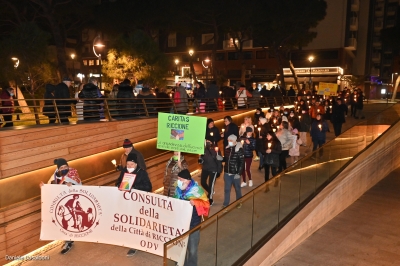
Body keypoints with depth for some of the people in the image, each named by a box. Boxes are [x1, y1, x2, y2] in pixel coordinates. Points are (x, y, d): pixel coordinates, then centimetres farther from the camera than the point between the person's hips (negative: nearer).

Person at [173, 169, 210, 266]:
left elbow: (206, 204, -17)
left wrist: (195, 203, -32)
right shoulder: (178, 189, 2)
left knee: (192, 249, 7)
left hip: (193, 224, -5)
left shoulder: (197, 190, -16)